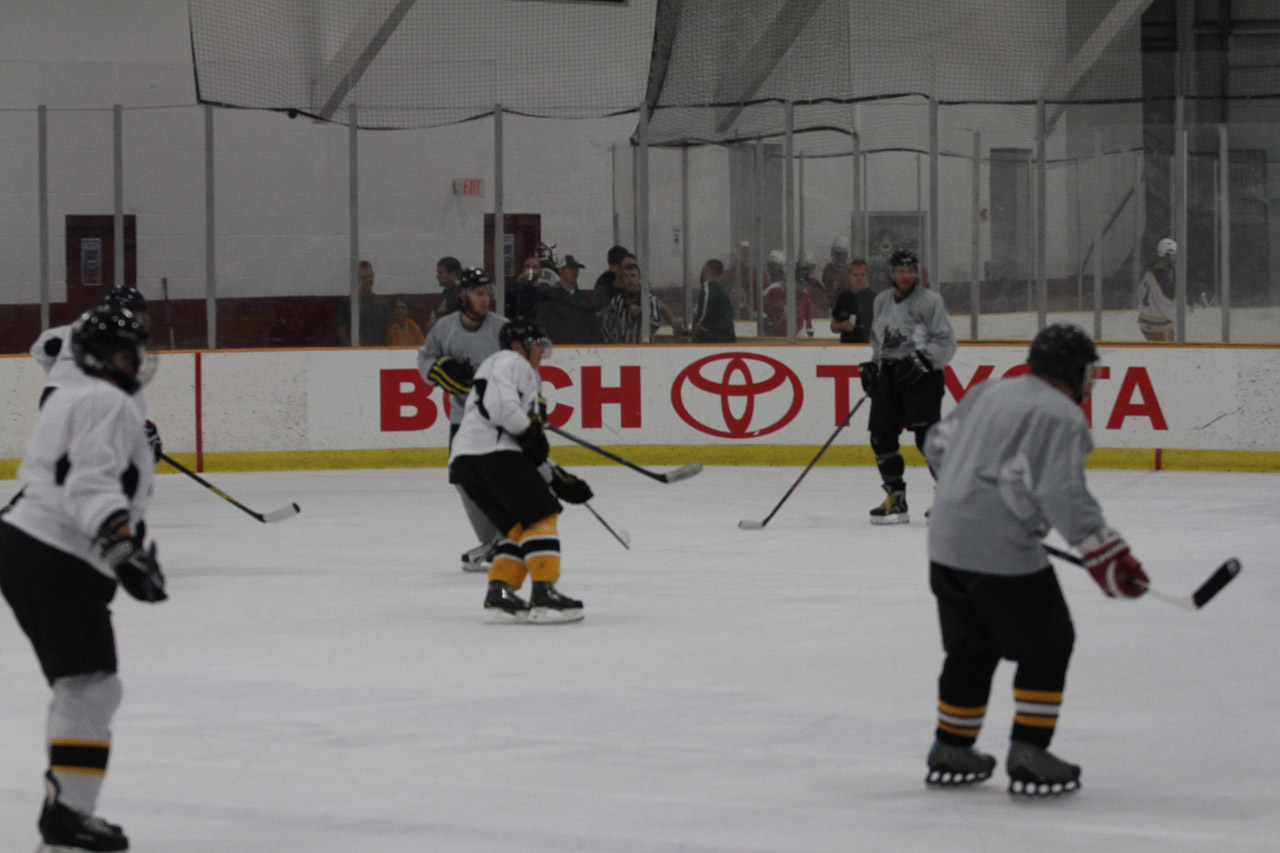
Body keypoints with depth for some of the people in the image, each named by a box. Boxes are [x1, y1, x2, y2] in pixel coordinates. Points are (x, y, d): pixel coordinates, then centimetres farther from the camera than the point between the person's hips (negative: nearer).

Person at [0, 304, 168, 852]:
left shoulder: (68, 399, 21)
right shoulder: (111, 405, -12)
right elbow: (93, 485, -25)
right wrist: (124, 548, -36)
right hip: (57, 565, -11)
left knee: (80, 687, 18)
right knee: (90, 688, -12)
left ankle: (62, 805, 22)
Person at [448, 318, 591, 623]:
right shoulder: (510, 362, 6)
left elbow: (532, 455, 34)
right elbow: (500, 403, -16)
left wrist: (560, 480, 26)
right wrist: (529, 432, -9)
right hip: (491, 450, -10)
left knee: (519, 526, 12)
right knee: (540, 515, -9)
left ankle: (499, 594, 1)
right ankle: (544, 595, -16)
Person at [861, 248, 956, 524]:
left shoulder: (929, 300, -7)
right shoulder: (882, 301, 13)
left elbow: (946, 341, -9)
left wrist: (923, 360, -20)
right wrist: (872, 366, 14)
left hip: (922, 377, -7)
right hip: (889, 375, 7)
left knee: (927, 437, -14)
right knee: (881, 436, 1)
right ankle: (895, 498, 9)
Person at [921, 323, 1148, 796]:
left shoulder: (988, 393, 14)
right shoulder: (1060, 416, -11)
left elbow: (938, 444, 24)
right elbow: (1063, 494, -21)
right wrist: (1104, 553, -21)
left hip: (946, 544, 8)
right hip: (1001, 553, -8)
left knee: (970, 648, 21)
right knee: (1046, 647, 5)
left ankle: (950, 752, 28)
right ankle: (1028, 757, 1)